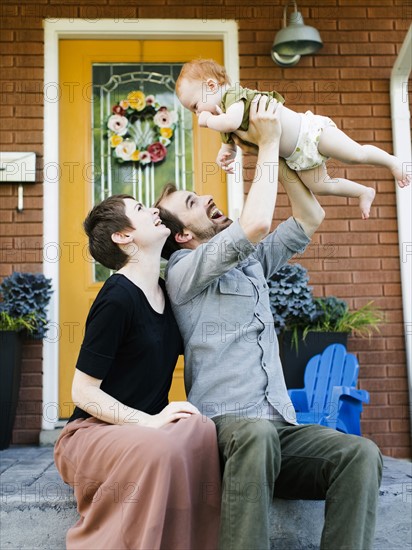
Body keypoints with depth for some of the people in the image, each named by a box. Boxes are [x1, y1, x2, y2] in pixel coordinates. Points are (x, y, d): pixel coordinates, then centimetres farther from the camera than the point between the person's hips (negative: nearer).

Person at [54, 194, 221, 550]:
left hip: (146, 428, 6)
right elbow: (83, 392, -13)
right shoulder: (117, 298, -16)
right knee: (159, 448, -36)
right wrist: (149, 421, -21)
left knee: (201, 430, -26)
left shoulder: (166, 293, 7)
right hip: (91, 432, -6)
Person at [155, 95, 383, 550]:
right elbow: (256, 223, -17)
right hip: (224, 427, -6)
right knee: (256, 433, -41)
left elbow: (310, 218, 20)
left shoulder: (251, 261, 21)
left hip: (279, 429, 6)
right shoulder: (183, 271, -1)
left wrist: (271, 147, 15)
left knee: (361, 454, -23)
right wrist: (268, 144, -4)